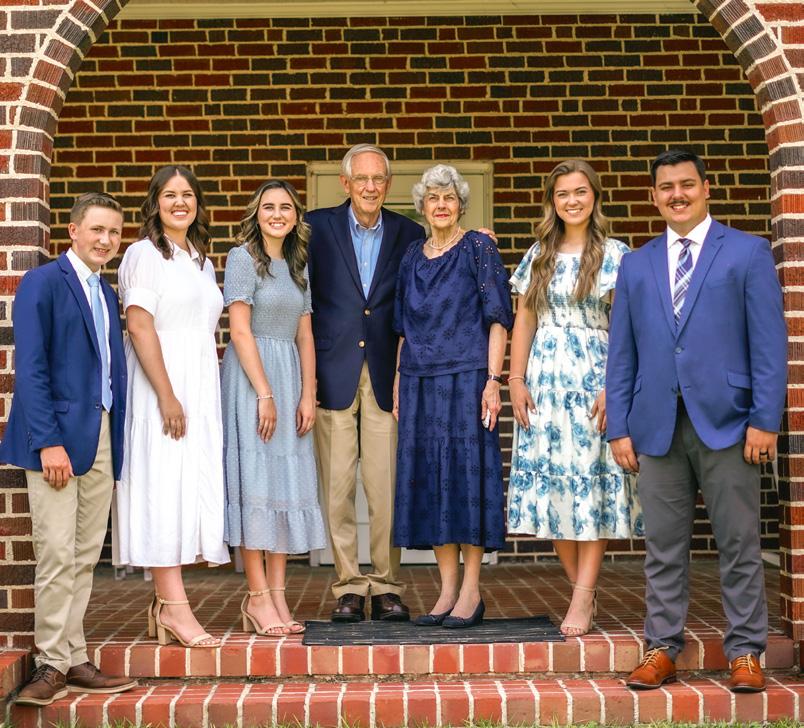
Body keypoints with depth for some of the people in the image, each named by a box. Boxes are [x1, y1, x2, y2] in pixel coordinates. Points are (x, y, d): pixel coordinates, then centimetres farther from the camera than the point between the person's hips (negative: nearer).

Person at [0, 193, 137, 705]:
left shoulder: (107, 295, 18)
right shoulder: (42, 283, -4)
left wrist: (118, 441, 7)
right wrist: (48, 441, -18)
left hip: (102, 438, 7)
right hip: (57, 435, -7)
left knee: (86, 557, 8)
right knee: (57, 553, -6)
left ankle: (73, 663, 14)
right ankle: (57, 662, 4)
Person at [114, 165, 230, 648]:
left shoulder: (202, 262, 19)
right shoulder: (144, 254, -3)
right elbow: (139, 326, -12)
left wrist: (207, 391, 11)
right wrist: (167, 394, -19)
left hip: (202, 386, 7)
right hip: (160, 383, -7)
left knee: (192, 487, 4)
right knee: (164, 485, -8)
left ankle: (166, 604, 9)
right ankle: (174, 605, -8)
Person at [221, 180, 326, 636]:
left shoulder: (298, 266, 16)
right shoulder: (243, 258, -3)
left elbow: (305, 337, 13)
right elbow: (241, 331, -10)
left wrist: (308, 396, 2)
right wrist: (264, 394, -16)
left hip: (289, 380, 6)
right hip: (251, 378, -6)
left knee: (288, 484, 4)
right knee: (255, 482, -6)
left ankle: (278, 595, 8)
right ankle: (259, 596, -3)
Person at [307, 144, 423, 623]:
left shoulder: (409, 234, 8)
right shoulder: (317, 226, 5)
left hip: (386, 373, 1)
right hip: (333, 372, 0)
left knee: (387, 486, 0)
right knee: (337, 487, 1)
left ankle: (387, 585, 11)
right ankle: (349, 586, 11)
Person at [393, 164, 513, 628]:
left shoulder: (478, 248, 0)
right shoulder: (412, 259, 14)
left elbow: (498, 318, -5)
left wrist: (493, 380, -14)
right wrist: (399, 387, 11)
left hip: (466, 377, -5)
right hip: (421, 383, 5)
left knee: (467, 471, -5)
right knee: (428, 476, 4)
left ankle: (471, 591, 2)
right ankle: (448, 589, 12)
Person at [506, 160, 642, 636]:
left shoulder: (615, 255, 2)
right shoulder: (538, 256, 12)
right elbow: (524, 322, 12)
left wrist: (613, 387, -12)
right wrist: (516, 380, 3)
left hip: (594, 380, -3)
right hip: (545, 382, 4)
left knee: (592, 483, -6)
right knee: (549, 484, 1)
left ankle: (583, 597, -4)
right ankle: (584, 592, 11)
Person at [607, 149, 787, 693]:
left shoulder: (748, 253, 4)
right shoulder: (636, 266, 14)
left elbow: (770, 343, -2)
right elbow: (622, 355, 12)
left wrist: (765, 419, -9)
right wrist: (619, 427, 5)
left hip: (726, 423, -3)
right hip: (658, 426, 3)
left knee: (739, 544, 2)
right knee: (663, 546, 7)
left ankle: (745, 653, 13)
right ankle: (663, 649, 16)